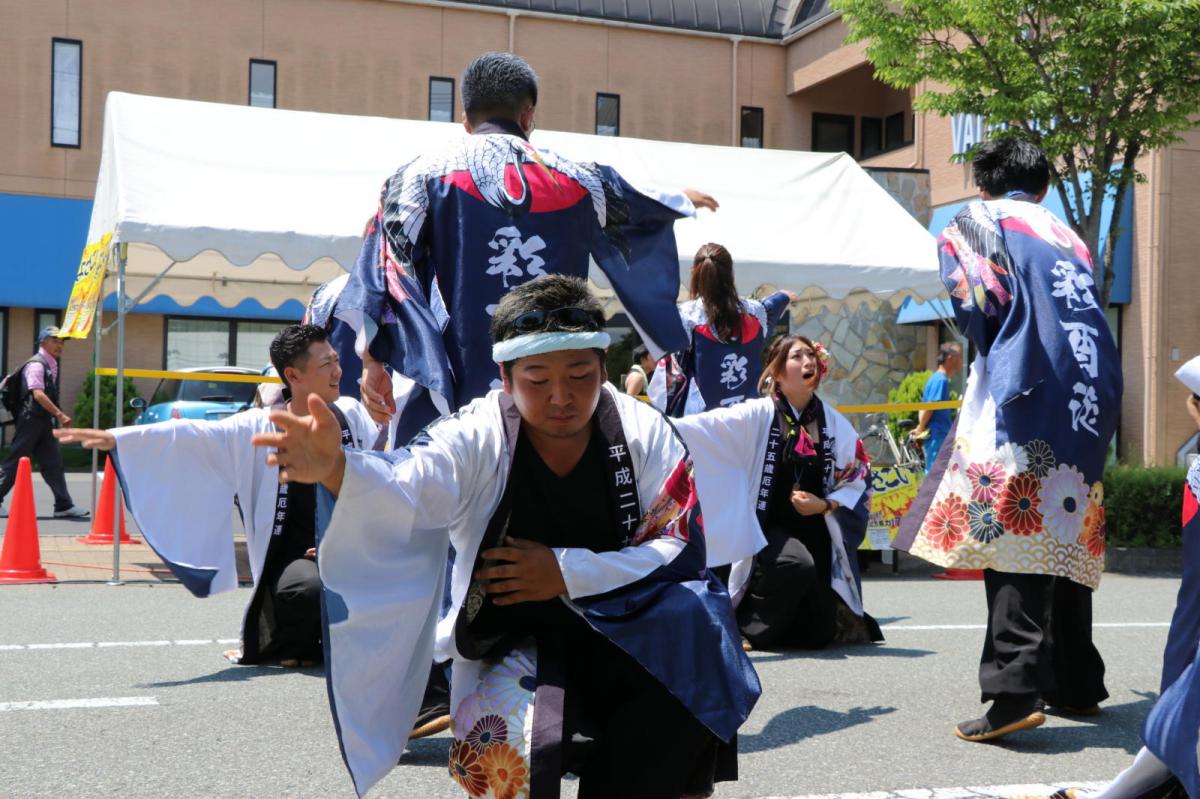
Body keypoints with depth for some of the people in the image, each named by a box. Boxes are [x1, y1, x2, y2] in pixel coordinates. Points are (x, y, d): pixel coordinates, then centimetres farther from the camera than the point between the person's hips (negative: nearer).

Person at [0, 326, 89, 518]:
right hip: (30, 420, -9)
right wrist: (60, 415, -29)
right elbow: (38, 394, -24)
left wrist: (56, 417, 18)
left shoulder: (51, 366, 15)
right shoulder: (36, 364, -13)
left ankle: (64, 506, 2)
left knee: (53, 463, 4)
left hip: (44, 422, 9)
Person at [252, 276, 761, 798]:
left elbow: (682, 546, -8)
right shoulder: (477, 439, -13)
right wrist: (334, 468, -56)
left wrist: (569, 572, -19)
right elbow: (404, 491, -33)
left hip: (622, 628, 3)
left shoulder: (645, 433, -7)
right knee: (506, 754, -32)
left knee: (695, 617, -28)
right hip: (513, 636, -3)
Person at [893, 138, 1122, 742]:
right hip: (1090, 398, 7)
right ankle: (1077, 684, 19)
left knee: (1013, 536, -12)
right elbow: (1088, 321, 21)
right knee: (1065, 537, 14)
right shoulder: (1068, 237, 26)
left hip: (1025, 394, -6)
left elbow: (977, 304, -6)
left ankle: (1017, 690, -22)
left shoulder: (976, 220, 8)